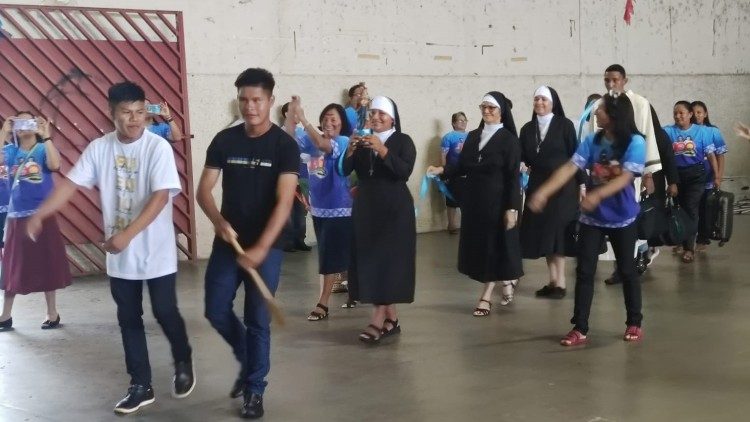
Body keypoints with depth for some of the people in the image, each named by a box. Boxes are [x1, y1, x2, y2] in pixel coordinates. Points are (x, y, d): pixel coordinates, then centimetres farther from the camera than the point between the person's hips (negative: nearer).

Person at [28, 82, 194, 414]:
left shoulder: (158, 147, -14)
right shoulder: (98, 148, 0)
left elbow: (161, 197, -21)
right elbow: (71, 184, -1)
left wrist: (127, 234, -28)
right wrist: (40, 215, -14)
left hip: (157, 252, -4)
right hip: (119, 255, 4)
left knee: (165, 312, 4)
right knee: (129, 319, 10)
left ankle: (183, 364, 32)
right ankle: (140, 386, 21)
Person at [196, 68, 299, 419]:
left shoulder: (285, 145, -9)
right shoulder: (224, 140, 1)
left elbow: (284, 201, -16)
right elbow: (203, 190, 1)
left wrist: (261, 248, -25)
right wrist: (219, 222, -20)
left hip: (266, 246, -3)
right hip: (227, 242, 4)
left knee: (258, 320, 2)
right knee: (216, 311, 7)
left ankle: (254, 389, 17)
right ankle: (247, 360, 34)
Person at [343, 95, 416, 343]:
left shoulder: (403, 141, -3)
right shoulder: (363, 141, 10)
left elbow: (405, 171, -18)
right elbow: (345, 171, 0)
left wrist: (381, 150, -25)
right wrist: (350, 150, -18)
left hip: (395, 209, -5)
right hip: (365, 208, 5)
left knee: (388, 260, -8)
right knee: (369, 260, 3)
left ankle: (378, 320, -8)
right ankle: (391, 319, 11)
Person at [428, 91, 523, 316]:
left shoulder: (509, 139, -7)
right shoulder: (473, 136, 9)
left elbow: (513, 177, -10)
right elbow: (462, 167, 7)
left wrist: (512, 208, -15)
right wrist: (442, 170, -11)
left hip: (496, 202, -6)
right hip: (473, 200, 6)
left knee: (493, 246, 1)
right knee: (477, 246, 10)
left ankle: (486, 297, 9)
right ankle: (506, 280, 31)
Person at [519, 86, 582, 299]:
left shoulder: (565, 125, -5)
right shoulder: (527, 129, 8)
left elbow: (575, 155, -5)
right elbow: (522, 157, 8)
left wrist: (582, 184, -6)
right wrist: (522, 166, -14)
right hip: (538, 186, 5)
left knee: (556, 232, -7)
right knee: (543, 233, 4)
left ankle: (560, 282, -1)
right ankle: (553, 280, 13)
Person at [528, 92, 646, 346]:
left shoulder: (635, 142, -13)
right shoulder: (592, 141, -2)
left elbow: (626, 177, -24)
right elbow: (570, 168, -11)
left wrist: (597, 195, -39)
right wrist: (543, 192, -24)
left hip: (622, 218, -3)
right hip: (591, 217, 3)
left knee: (626, 270, 10)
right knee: (584, 271, 1)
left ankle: (634, 323, 27)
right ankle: (580, 329, 7)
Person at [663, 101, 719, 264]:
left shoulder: (702, 131, -4)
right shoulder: (668, 131, -3)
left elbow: (710, 154, -2)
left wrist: (717, 176, -2)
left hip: (696, 175, -3)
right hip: (677, 174, 3)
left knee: (691, 209, -6)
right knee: (681, 208, 14)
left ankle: (689, 247, 1)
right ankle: (684, 242, 30)